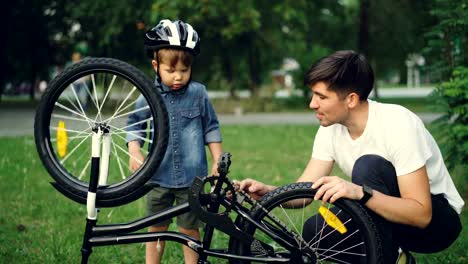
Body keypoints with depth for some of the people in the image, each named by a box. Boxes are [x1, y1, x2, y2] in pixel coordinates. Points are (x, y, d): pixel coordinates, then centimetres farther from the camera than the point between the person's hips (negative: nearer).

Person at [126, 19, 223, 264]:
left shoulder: (198, 93, -3)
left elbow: (211, 128, 6)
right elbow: (134, 124, 8)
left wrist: (218, 160, 4)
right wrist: (134, 152, -8)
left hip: (192, 177, -1)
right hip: (159, 176, 1)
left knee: (190, 230, 6)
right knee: (156, 229, 11)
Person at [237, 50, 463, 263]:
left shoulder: (397, 124, -26)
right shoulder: (331, 129, -6)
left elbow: (421, 214, -30)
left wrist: (361, 192, -44)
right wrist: (268, 192, -26)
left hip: (436, 219, -6)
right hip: (383, 217, 6)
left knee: (369, 166, -30)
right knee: (313, 231, -18)